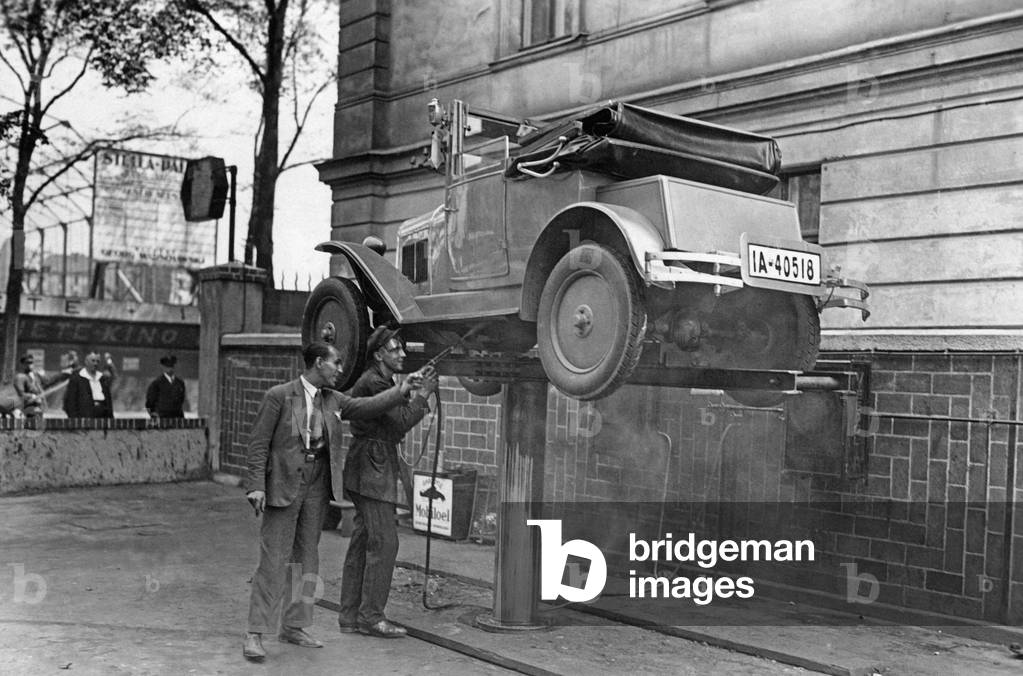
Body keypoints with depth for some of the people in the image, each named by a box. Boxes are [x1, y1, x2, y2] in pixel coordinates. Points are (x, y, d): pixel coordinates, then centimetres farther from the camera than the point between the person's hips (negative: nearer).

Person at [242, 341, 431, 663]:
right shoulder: (279, 395, -8)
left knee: (307, 556, 12)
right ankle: (255, 633, 3)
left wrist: (404, 388, -7)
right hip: (284, 485, -6)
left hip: (317, 485, 6)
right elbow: (258, 442, -8)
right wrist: (257, 486, -15)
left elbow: (369, 406, 2)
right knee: (274, 560, -6)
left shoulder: (332, 400, 9)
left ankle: (294, 626, 24)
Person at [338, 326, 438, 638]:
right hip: (371, 470, -10)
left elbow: (395, 427, 15)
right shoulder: (372, 383, -15)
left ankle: (350, 616, 16)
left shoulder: (382, 381, 17)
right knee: (384, 541, -8)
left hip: (376, 469, 10)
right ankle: (370, 616, -2)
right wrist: (422, 395, -9)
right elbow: (402, 423, -19)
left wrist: (413, 395, 5)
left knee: (362, 543, 11)